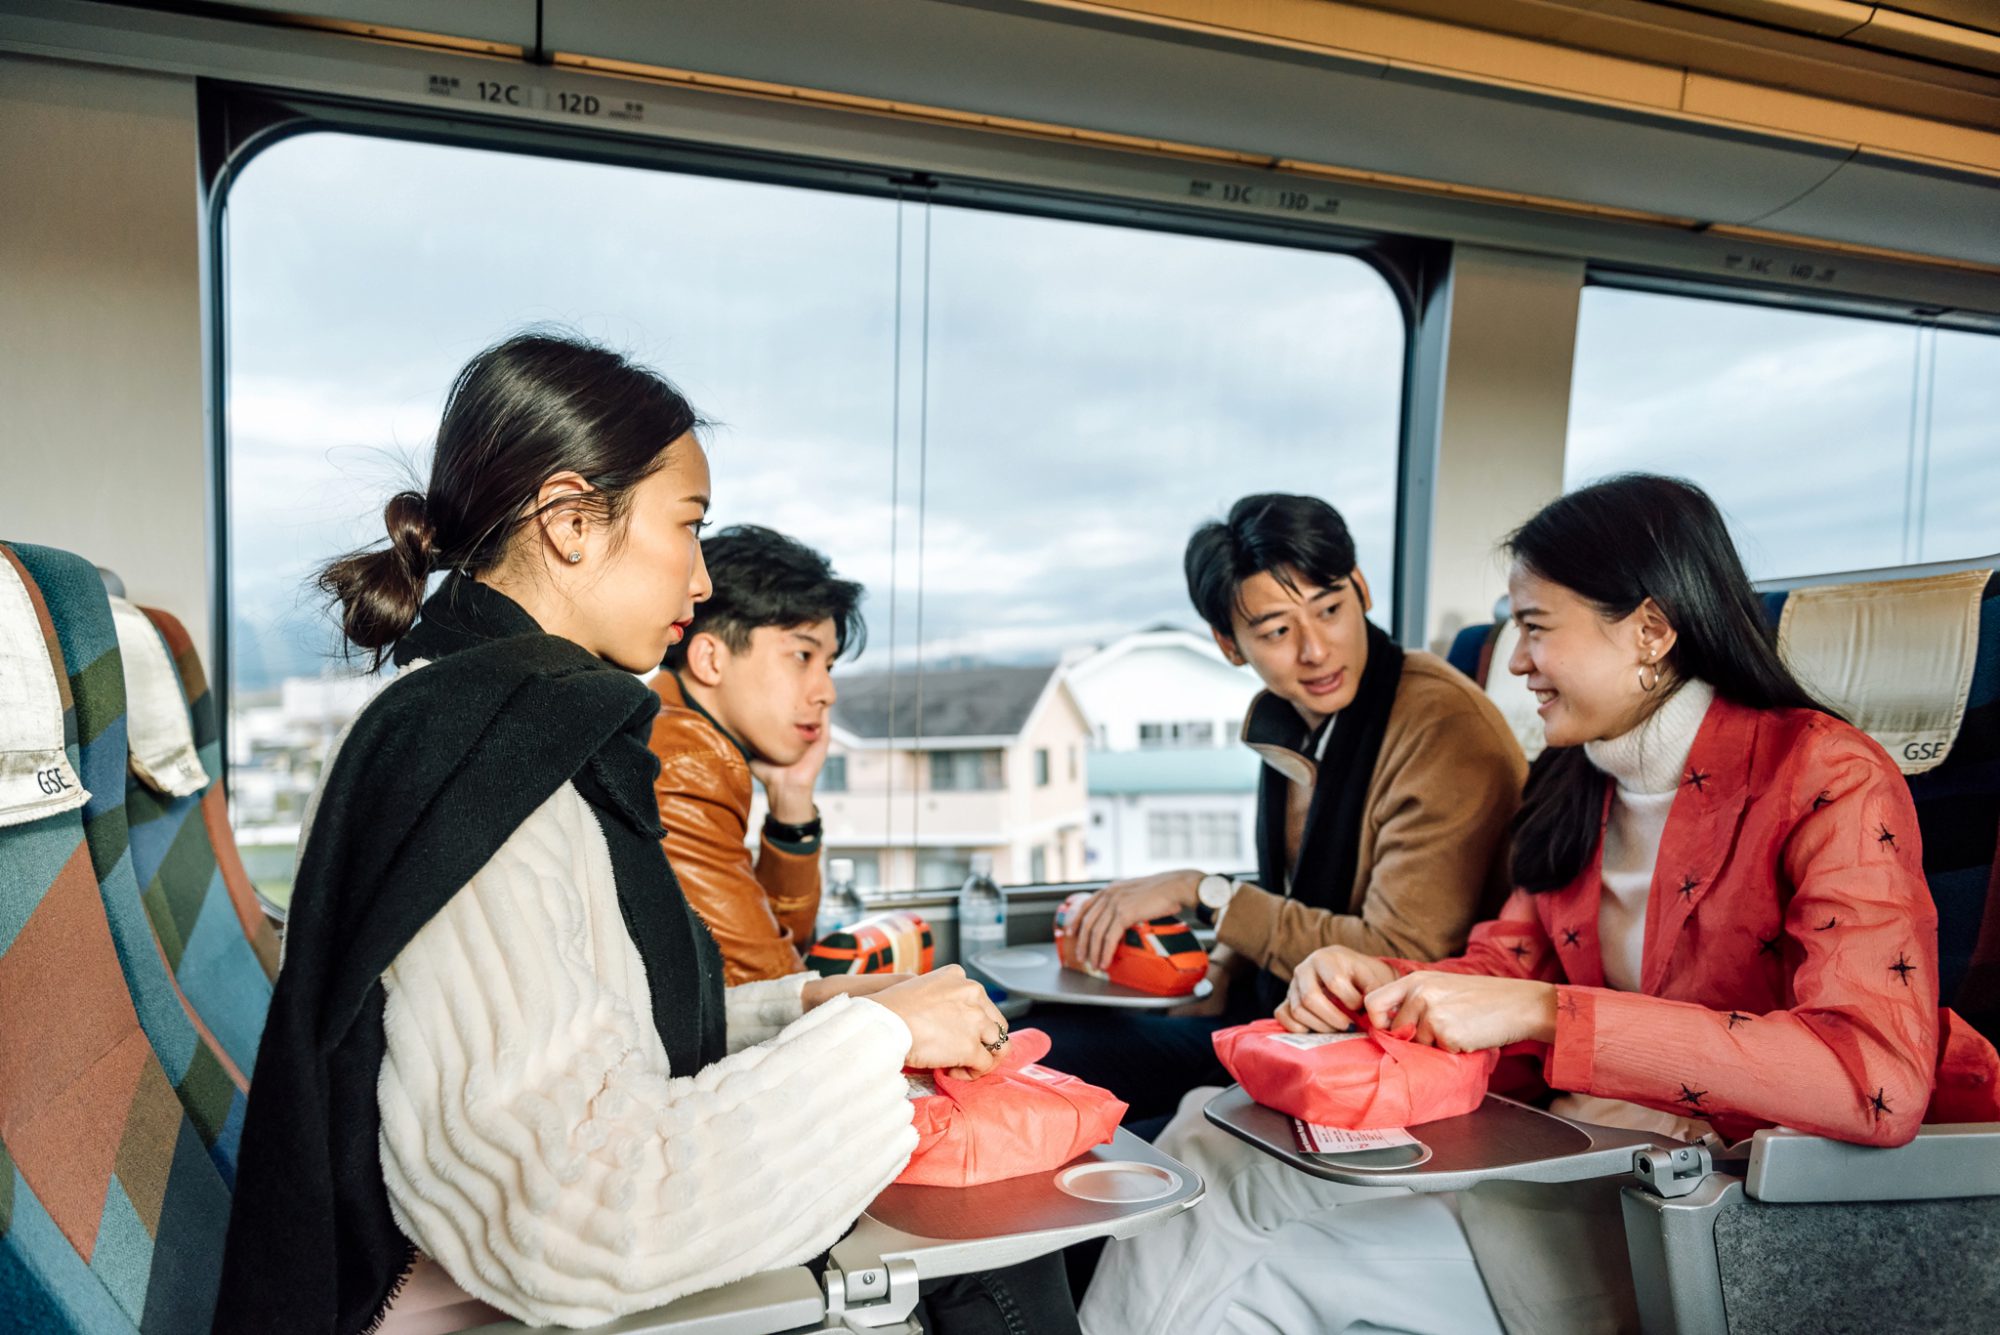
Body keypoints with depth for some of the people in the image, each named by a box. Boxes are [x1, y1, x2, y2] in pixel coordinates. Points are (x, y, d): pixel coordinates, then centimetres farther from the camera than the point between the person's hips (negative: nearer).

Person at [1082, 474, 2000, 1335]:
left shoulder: (1828, 781, -14)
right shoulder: (1576, 785, 9)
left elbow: (1879, 1081, -26)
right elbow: (1503, 965, 9)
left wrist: (1539, 1012, -31)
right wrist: (1372, 982, -13)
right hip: (1597, 1172, 7)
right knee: (1215, 1139, -12)